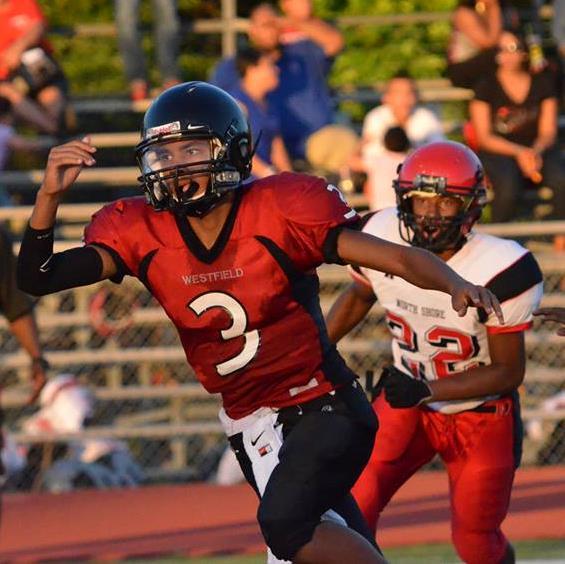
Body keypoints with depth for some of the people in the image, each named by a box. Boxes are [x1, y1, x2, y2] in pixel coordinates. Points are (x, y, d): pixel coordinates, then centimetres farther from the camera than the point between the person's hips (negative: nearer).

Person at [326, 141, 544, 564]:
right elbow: (360, 295, 8)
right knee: (353, 509, -15)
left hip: (482, 415, -3)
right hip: (407, 405, 3)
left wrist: (425, 391, -31)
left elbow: (509, 371, -21)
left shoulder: (499, 271, -29)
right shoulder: (382, 239, -17)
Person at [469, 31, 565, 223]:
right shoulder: (486, 86, 1)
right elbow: (484, 137, -2)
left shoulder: (543, 83, 8)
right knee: (509, 186, -37)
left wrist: (535, 152, -16)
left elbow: (548, 132, 7)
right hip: (498, 152, -2)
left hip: (538, 149, 2)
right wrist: (519, 152, -17)